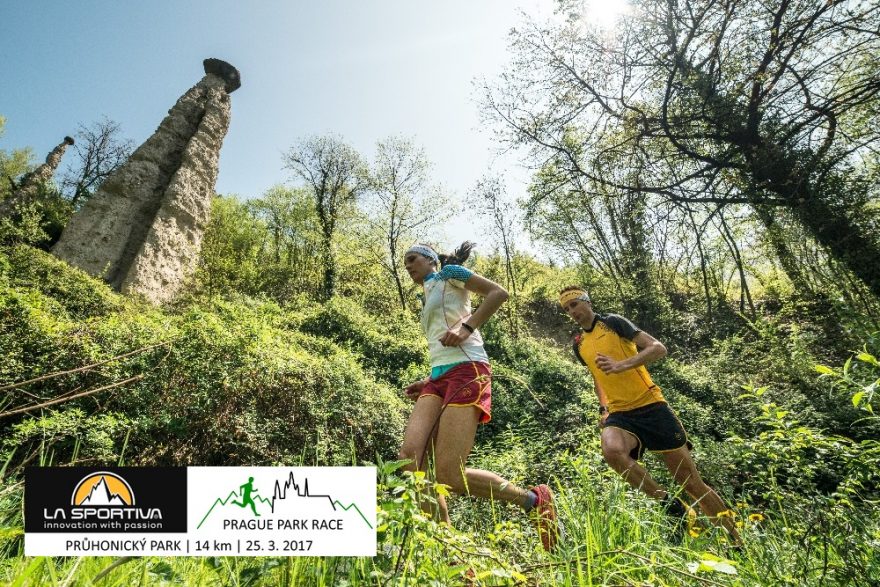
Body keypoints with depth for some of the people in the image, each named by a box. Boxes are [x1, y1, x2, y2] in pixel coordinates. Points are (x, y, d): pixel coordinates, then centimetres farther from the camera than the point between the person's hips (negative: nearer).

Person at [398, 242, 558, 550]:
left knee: (449, 474, -15)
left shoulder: (448, 274, 11)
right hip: (438, 378, 8)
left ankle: (535, 500, 5)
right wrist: (426, 383, 17)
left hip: (466, 371, -8)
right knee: (409, 458, -14)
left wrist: (466, 326, -13)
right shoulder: (426, 302, 31)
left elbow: (499, 293, -3)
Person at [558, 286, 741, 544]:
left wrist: (622, 365, -25)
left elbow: (658, 348, -11)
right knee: (612, 450, -31)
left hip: (650, 406, -3)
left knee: (692, 483, 1)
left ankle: (736, 540, 26)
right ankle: (672, 506, -10)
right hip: (619, 414, 4)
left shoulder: (612, 322, -3)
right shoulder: (579, 345, 13)